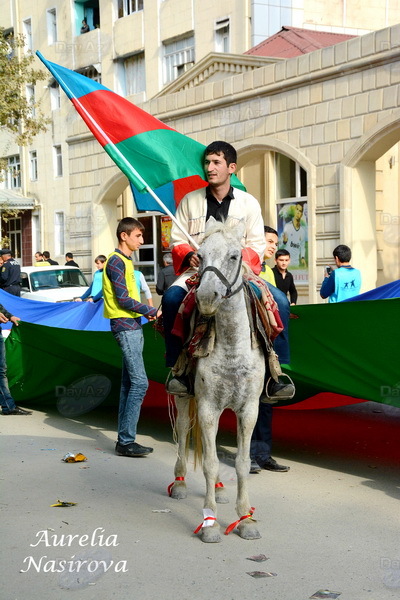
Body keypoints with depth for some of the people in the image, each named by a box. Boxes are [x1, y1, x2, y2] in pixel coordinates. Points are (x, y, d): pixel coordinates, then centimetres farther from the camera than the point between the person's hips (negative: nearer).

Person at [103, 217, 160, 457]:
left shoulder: (126, 261, 19)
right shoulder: (116, 261, -10)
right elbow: (123, 299, -15)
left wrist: (145, 311, 3)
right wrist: (152, 311, -10)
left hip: (132, 327, 10)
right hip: (125, 327, -10)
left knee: (129, 383, 9)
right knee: (140, 383, -12)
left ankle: (124, 440, 12)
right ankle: (126, 441, -9)